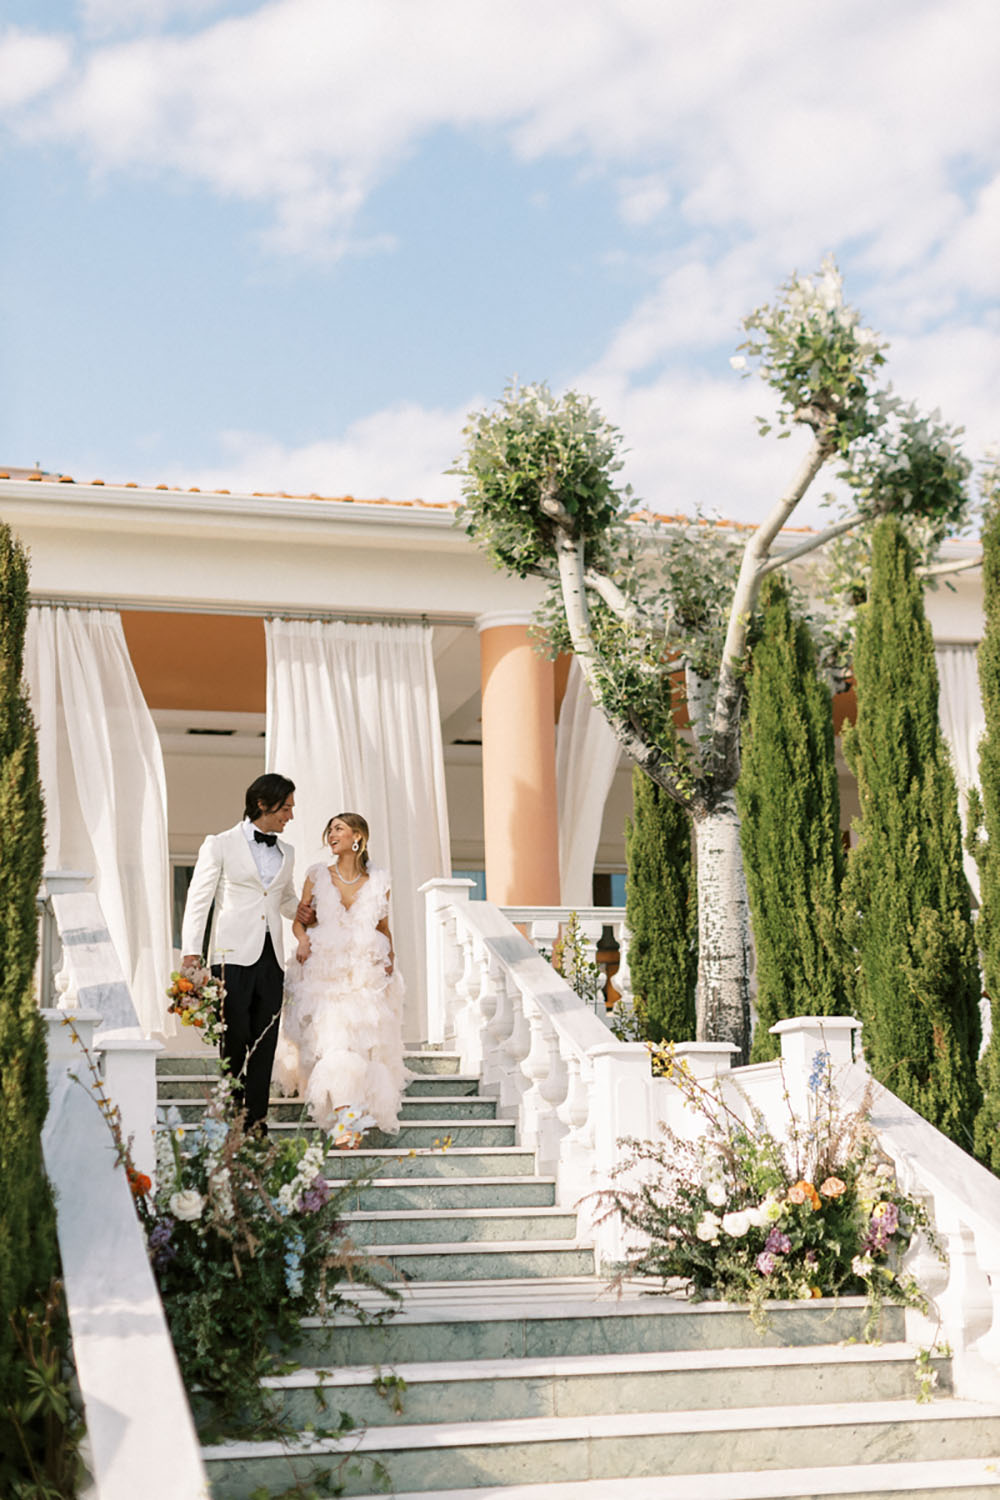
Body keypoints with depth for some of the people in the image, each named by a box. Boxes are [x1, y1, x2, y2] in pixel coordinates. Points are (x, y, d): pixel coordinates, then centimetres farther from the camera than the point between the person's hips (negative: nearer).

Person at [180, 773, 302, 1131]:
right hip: (233, 956, -5)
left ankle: (256, 1127, 6)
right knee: (235, 1044, -7)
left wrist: (308, 913, 8)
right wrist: (191, 953, -7)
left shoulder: (286, 853, 17)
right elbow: (198, 899, 1)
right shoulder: (220, 845, 3)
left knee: (264, 1047, 3)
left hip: (270, 960, 5)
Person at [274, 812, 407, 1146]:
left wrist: (389, 956, 3)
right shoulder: (318, 875, 6)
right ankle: (346, 1118, -15)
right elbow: (299, 918, 14)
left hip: (367, 976, 1)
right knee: (331, 1040, -15)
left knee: (365, 1043, -7)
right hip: (324, 972, -1)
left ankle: (347, 1118, 6)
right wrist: (303, 940, -6)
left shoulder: (378, 882, 7)